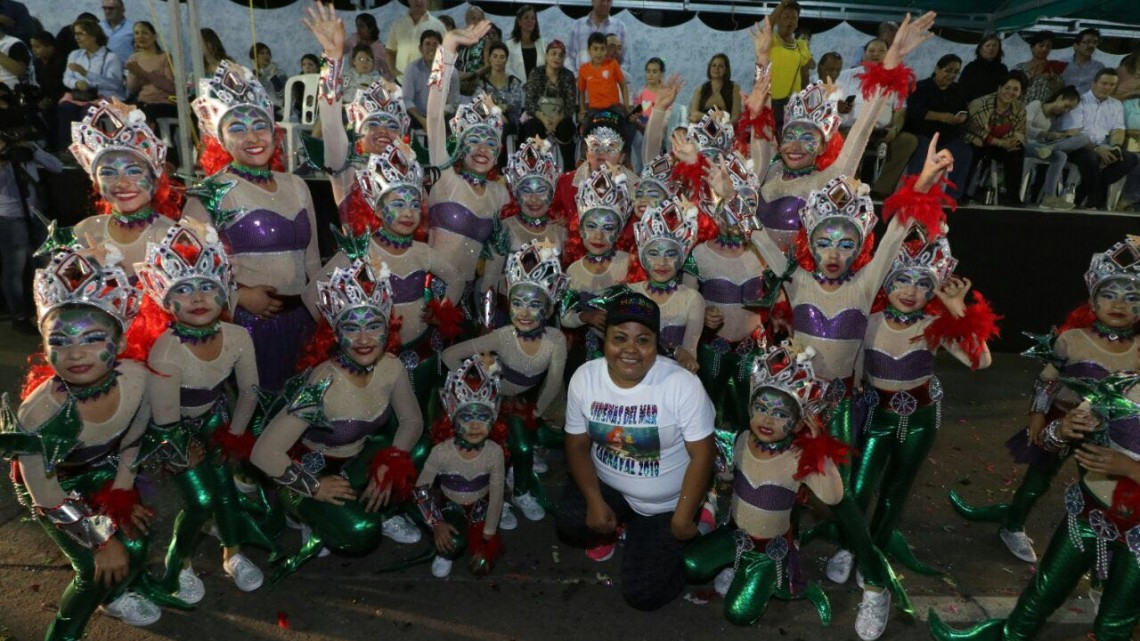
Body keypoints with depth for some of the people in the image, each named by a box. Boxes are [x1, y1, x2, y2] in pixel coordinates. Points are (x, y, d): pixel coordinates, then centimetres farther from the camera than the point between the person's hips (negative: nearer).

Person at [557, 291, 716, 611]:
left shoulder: (683, 384, -25)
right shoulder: (584, 377, -14)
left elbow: (702, 453, -18)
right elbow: (578, 444, -5)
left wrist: (683, 518, -16)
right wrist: (594, 501, -15)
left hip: (664, 504, -3)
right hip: (607, 486, 3)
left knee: (643, 594, -8)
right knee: (570, 522, -26)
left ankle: (670, 548, 25)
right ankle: (609, 532, 12)